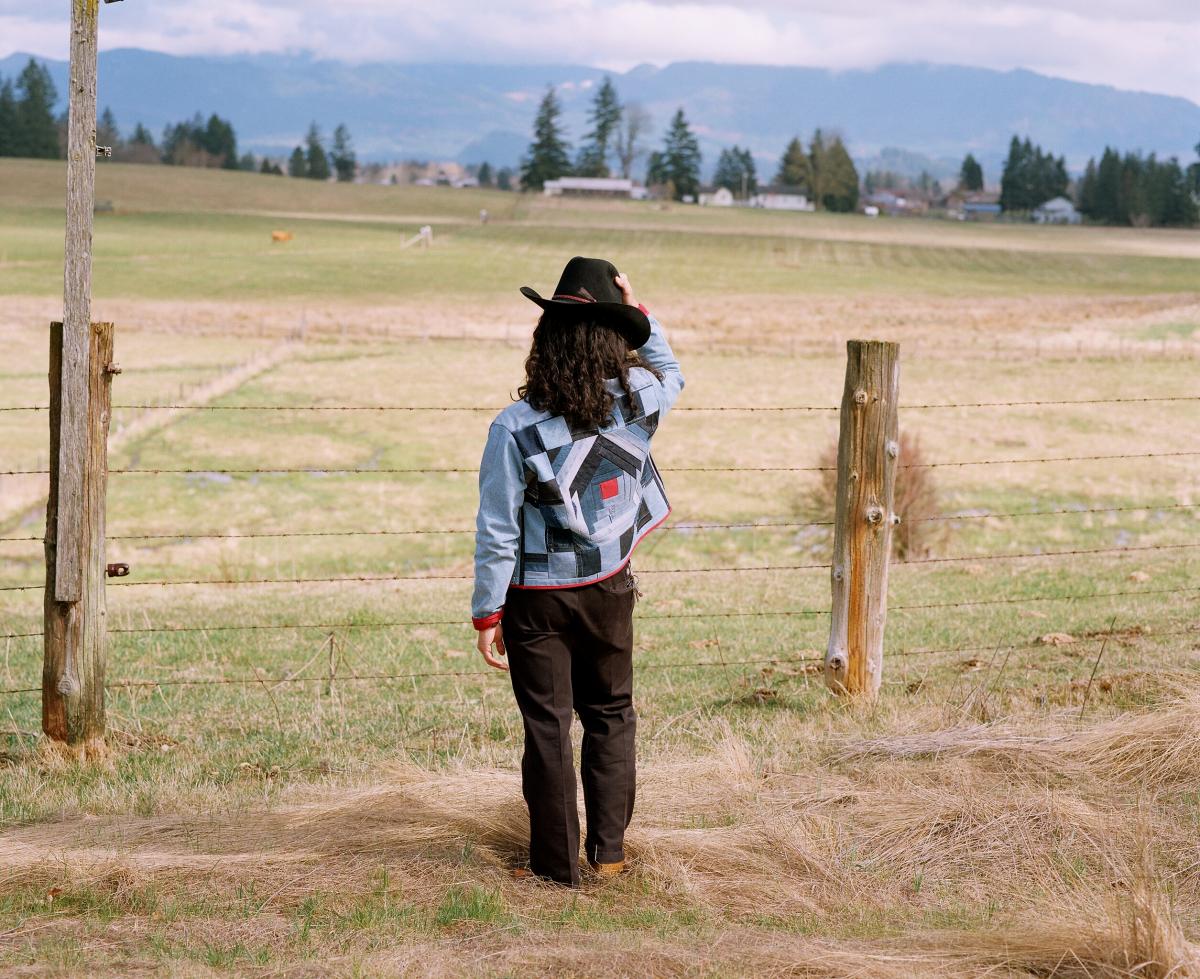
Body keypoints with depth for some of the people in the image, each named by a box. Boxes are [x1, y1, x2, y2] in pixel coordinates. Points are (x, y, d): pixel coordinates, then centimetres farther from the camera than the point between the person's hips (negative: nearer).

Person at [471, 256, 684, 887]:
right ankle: (609, 848, 25)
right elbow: (670, 372, 16)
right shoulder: (637, 402, -12)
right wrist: (636, 310, 7)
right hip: (609, 590, 3)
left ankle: (556, 862, 15)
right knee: (611, 716, 20)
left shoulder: (516, 428, -20)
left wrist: (486, 614, -6)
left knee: (548, 727, 8)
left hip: (536, 598, -3)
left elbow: (498, 534, -16)